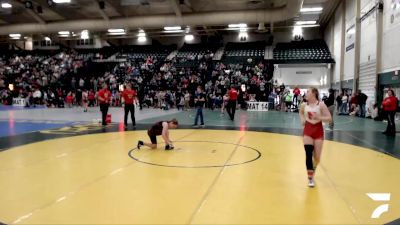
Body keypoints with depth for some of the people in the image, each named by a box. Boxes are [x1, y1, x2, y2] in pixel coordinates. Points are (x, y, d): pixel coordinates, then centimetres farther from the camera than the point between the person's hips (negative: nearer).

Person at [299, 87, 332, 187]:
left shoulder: (321, 105, -10)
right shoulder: (304, 105, 0)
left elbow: (329, 118, -10)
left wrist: (318, 117, -25)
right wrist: (303, 120, 6)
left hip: (318, 131, -1)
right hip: (308, 130, 2)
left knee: (317, 157, 7)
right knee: (308, 154, -10)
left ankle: (313, 170, 40)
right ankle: (310, 178, -3)